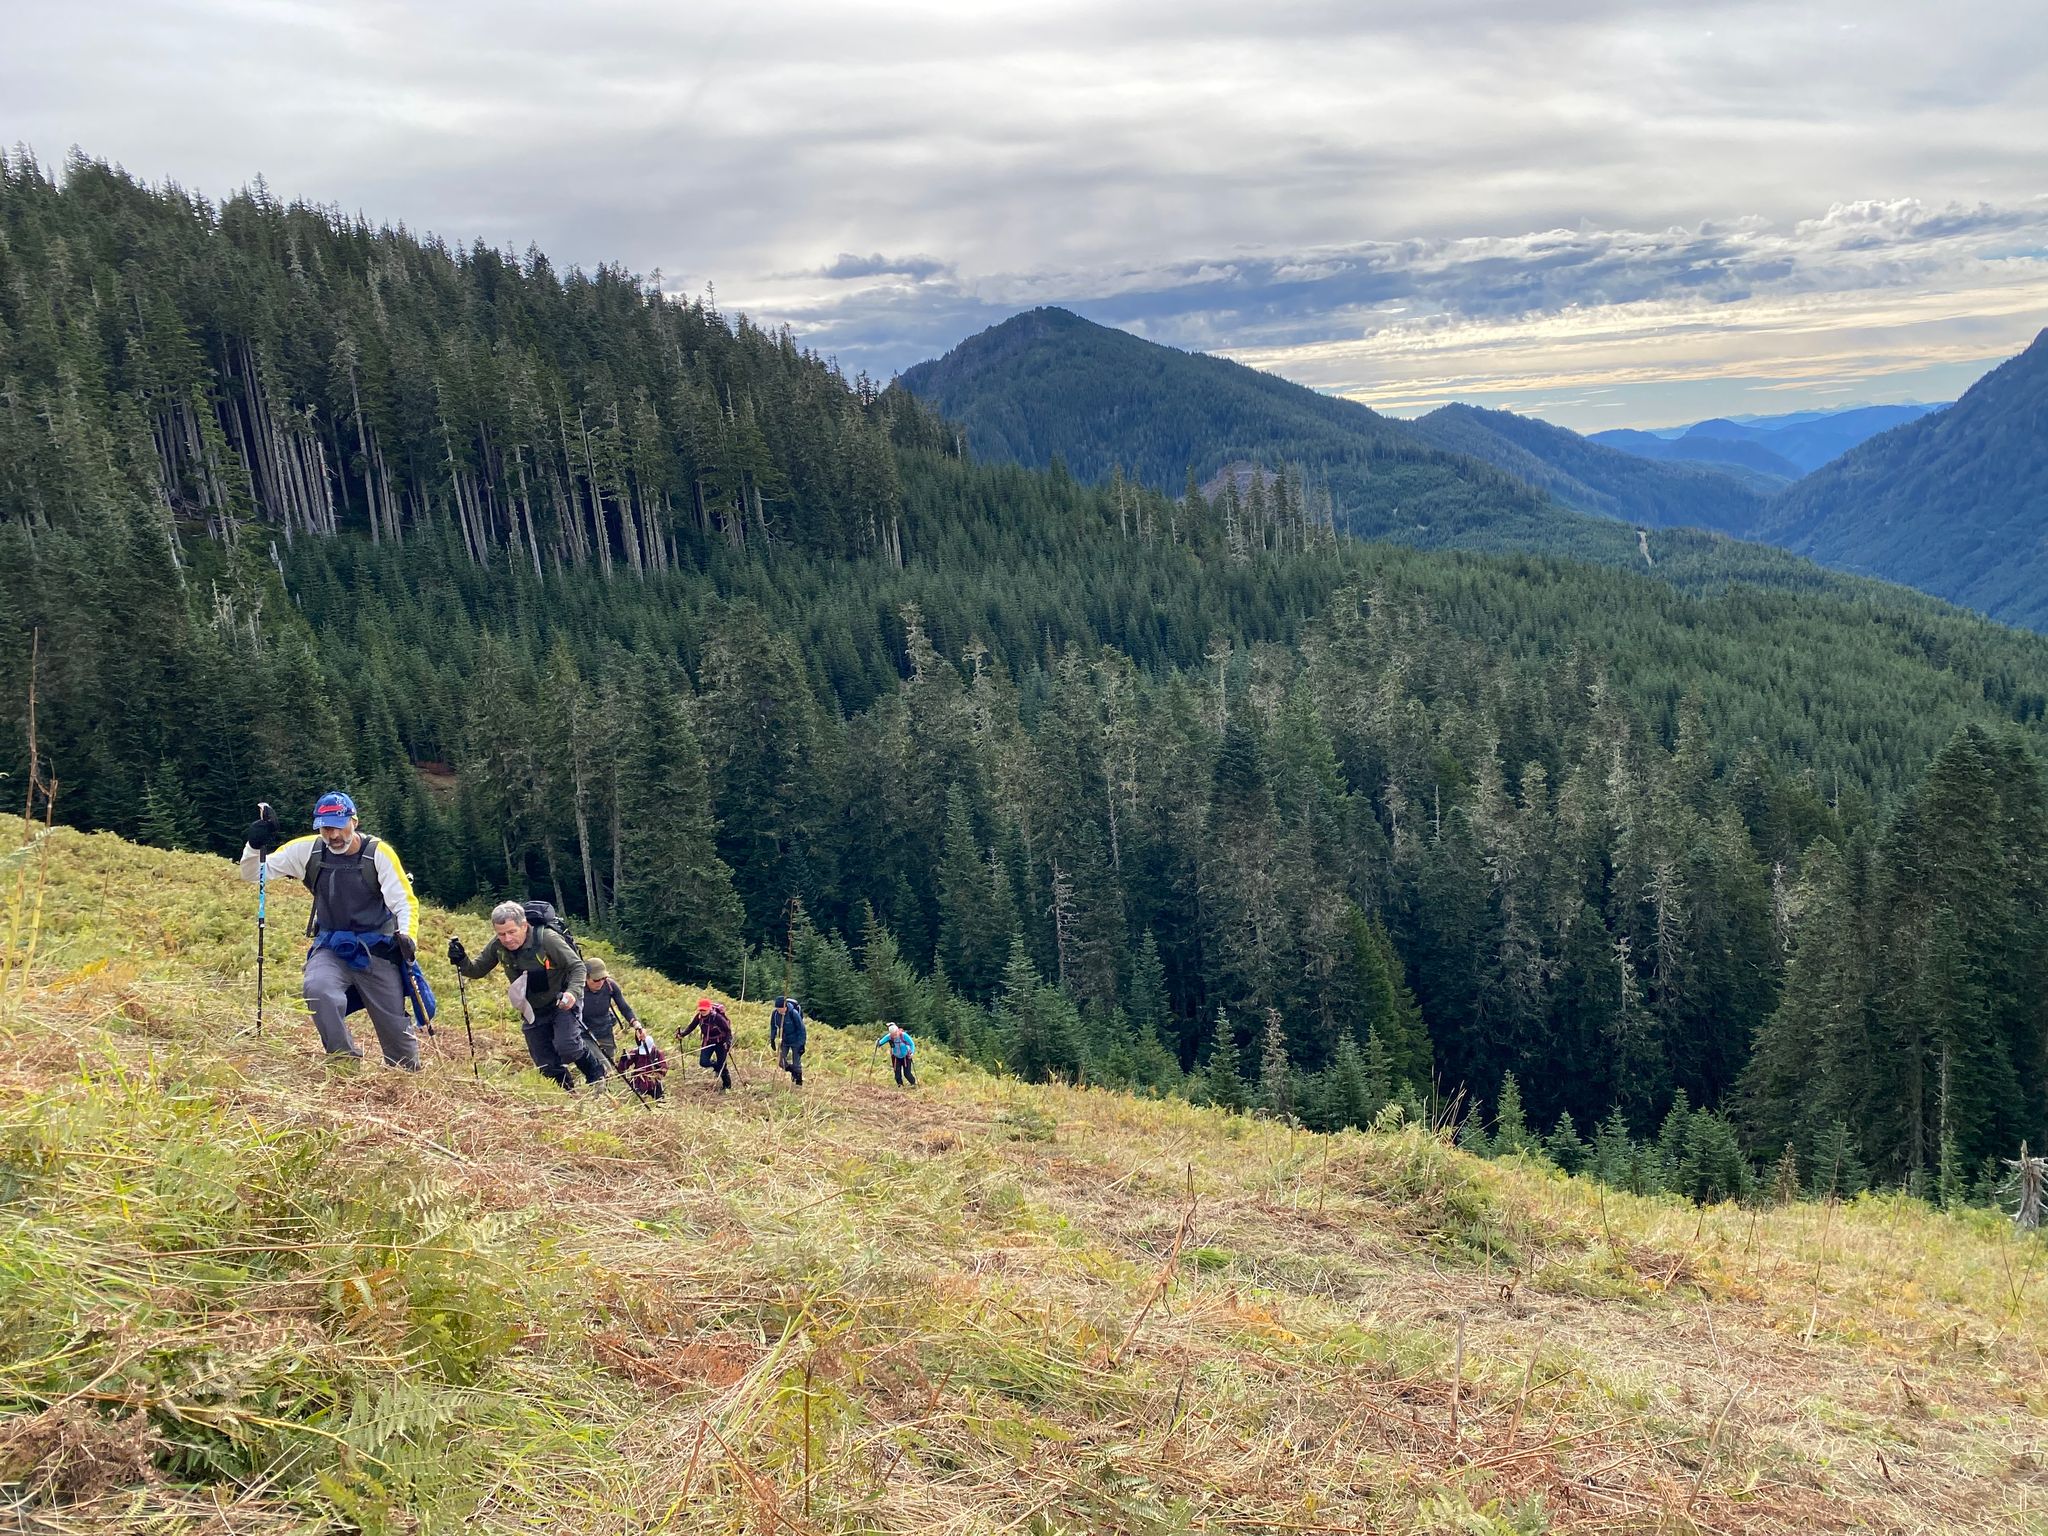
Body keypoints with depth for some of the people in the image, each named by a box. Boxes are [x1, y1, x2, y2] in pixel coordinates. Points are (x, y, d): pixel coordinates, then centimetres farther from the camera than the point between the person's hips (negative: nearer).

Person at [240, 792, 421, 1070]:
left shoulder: (378, 853, -13)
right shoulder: (307, 851, -6)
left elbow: (404, 901, -14)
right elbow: (252, 874, 1)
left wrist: (406, 936, -34)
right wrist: (255, 845, -21)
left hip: (377, 951, -2)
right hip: (331, 948, 2)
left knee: (395, 1028, 3)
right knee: (316, 988, -32)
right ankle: (345, 1059, -16)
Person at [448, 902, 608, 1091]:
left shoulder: (547, 939, -26)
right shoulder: (497, 946, -12)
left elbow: (577, 967, -21)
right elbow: (476, 971, 0)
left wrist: (573, 992, -40)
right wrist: (461, 960, -22)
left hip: (563, 1004, -5)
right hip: (533, 1012, 5)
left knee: (567, 1048, -25)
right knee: (547, 1066, 3)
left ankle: (597, 1074, 4)